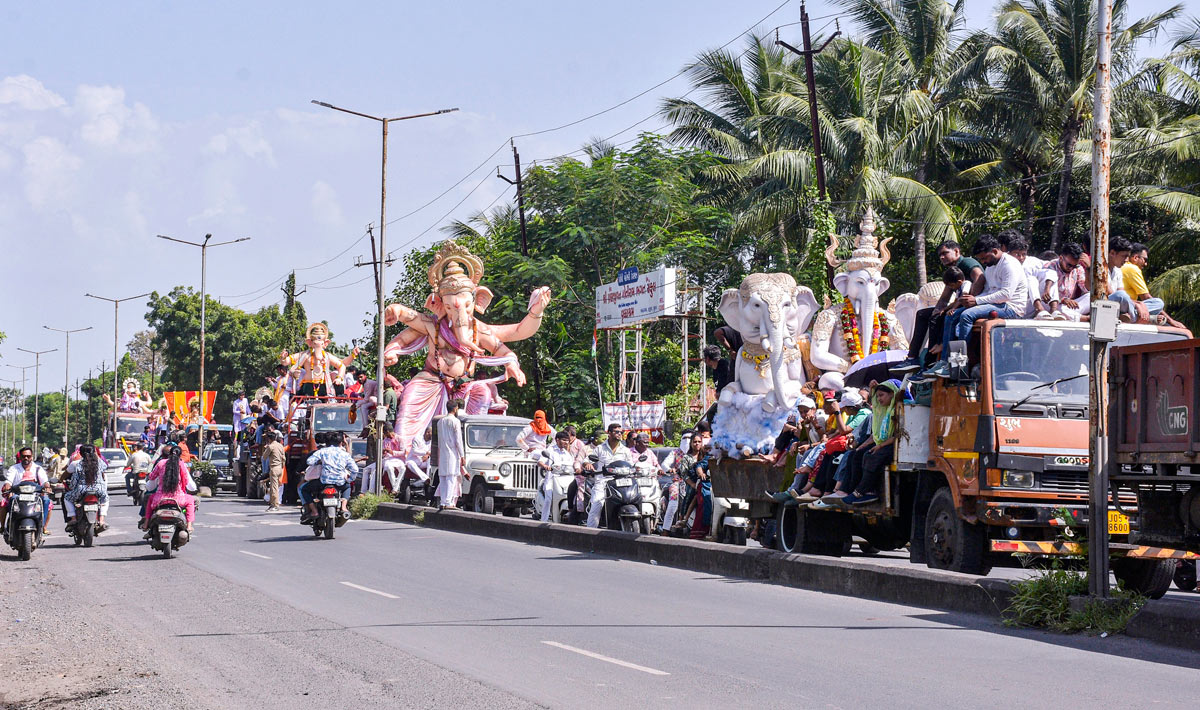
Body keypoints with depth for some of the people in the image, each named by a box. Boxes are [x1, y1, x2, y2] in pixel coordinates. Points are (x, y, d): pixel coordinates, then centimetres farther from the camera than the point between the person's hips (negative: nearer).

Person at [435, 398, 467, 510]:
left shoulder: (440, 421, 12)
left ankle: (442, 502, 7)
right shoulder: (455, 421, -8)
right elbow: (458, 441, -10)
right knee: (451, 478, -7)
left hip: (442, 454, 7)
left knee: (443, 479, 8)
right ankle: (448, 502, -13)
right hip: (452, 454, -7)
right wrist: (462, 456, -7)